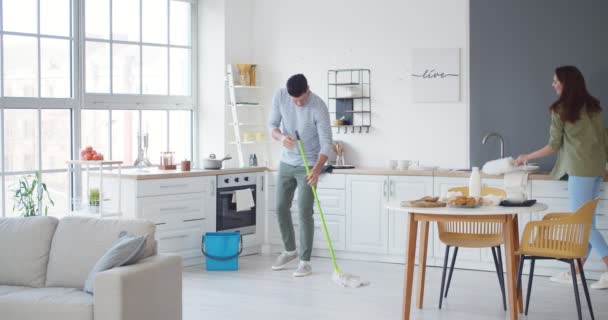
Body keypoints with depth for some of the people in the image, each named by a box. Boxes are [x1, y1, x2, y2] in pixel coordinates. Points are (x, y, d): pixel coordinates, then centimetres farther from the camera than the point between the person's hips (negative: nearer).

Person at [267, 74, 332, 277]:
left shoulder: (319, 107, -24)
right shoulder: (280, 97, -10)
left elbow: (326, 142, -24)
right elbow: (272, 124, -1)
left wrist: (317, 170, -38)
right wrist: (281, 137, -25)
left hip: (308, 166, -5)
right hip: (286, 163, 5)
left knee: (304, 212, -9)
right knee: (281, 208, 10)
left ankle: (305, 262, -1)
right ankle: (290, 250, 29)